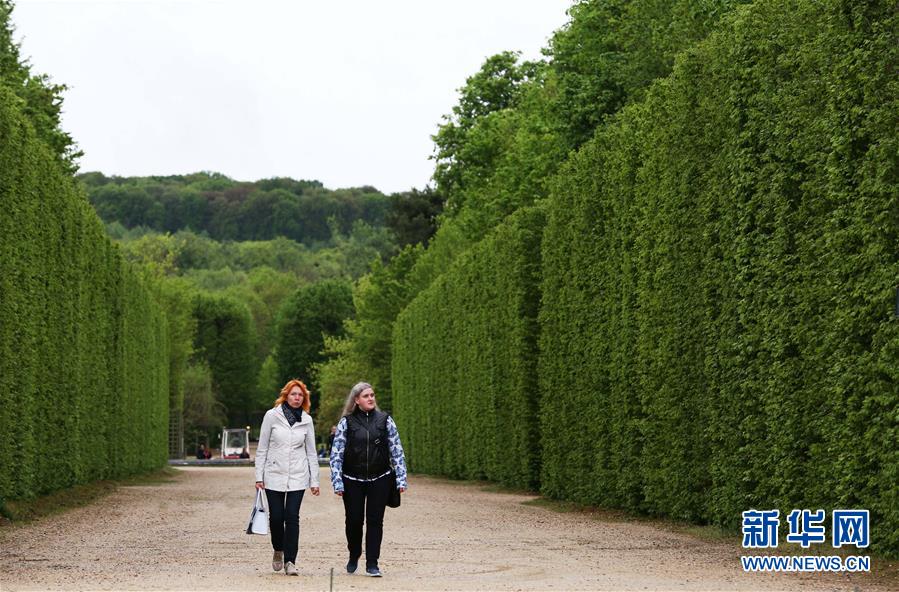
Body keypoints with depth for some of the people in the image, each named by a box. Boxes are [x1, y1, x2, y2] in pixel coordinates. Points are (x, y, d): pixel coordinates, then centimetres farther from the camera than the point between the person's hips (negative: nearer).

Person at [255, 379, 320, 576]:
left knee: (292, 517, -8)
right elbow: (262, 448, 2)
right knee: (276, 517, 0)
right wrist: (259, 476, -3)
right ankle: (278, 550, 28)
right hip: (274, 475, -1)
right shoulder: (272, 416, 0)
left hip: (298, 476, 1)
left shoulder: (306, 420, 6)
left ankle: (290, 561, -5)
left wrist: (314, 480, 4)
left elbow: (311, 452, 9)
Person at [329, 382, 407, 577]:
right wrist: (337, 482, -7)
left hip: (379, 480, 0)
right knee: (354, 520, 5)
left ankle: (372, 563, 7)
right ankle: (354, 557, 30)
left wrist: (401, 478, -1)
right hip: (353, 480, 0)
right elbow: (336, 454, -1)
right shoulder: (346, 422, -1)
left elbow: (397, 451, 4)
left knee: (375, 520, -1)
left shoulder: (384, 420, 2)